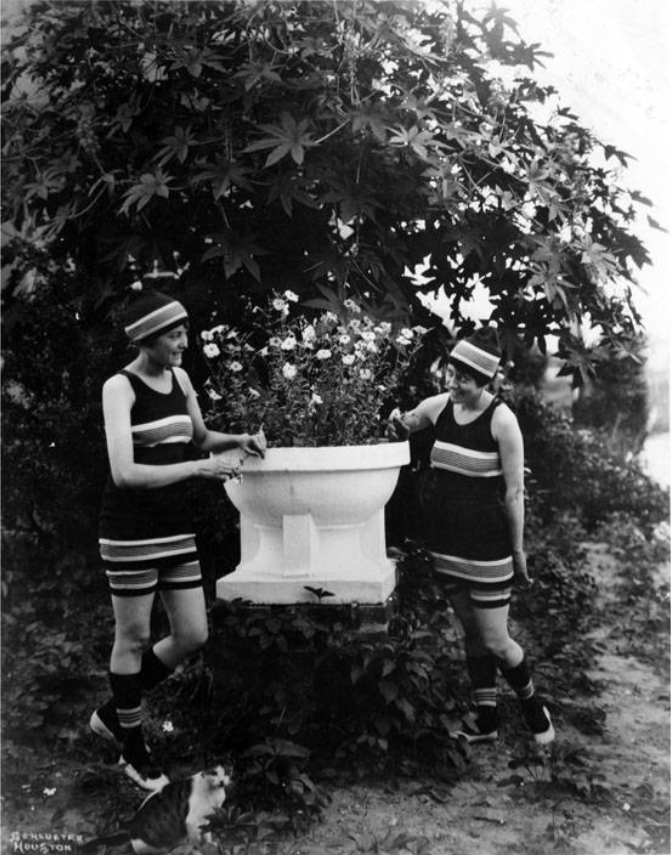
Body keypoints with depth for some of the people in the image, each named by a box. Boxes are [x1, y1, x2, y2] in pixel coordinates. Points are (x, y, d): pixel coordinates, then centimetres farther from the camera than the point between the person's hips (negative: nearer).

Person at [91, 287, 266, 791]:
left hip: (176, 527, 7)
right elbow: (124, 473, -24)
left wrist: (239, 440, 3)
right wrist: (198, 469, -25)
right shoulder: (120, 387, -14)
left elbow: (199, 437, 22)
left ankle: (113, 714, 31)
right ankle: (134, 750, 28)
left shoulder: (180, 377, 6)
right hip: (131, 529, -7)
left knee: (193, 636, 9)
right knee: (133, 639, 7)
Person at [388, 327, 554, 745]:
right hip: (446, 538, 6)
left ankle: (533, 705, 29)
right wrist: (399, 425, -3)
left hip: (487, 542, -5)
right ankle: (485, 719, 30)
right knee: (471, 633, 16)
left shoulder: (501, 419, -15)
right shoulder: (438, 406, 1)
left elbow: (514, 491, -11)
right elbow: (400, 431, 20)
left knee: (494, 641, 1)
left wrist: (518, 550, -8)